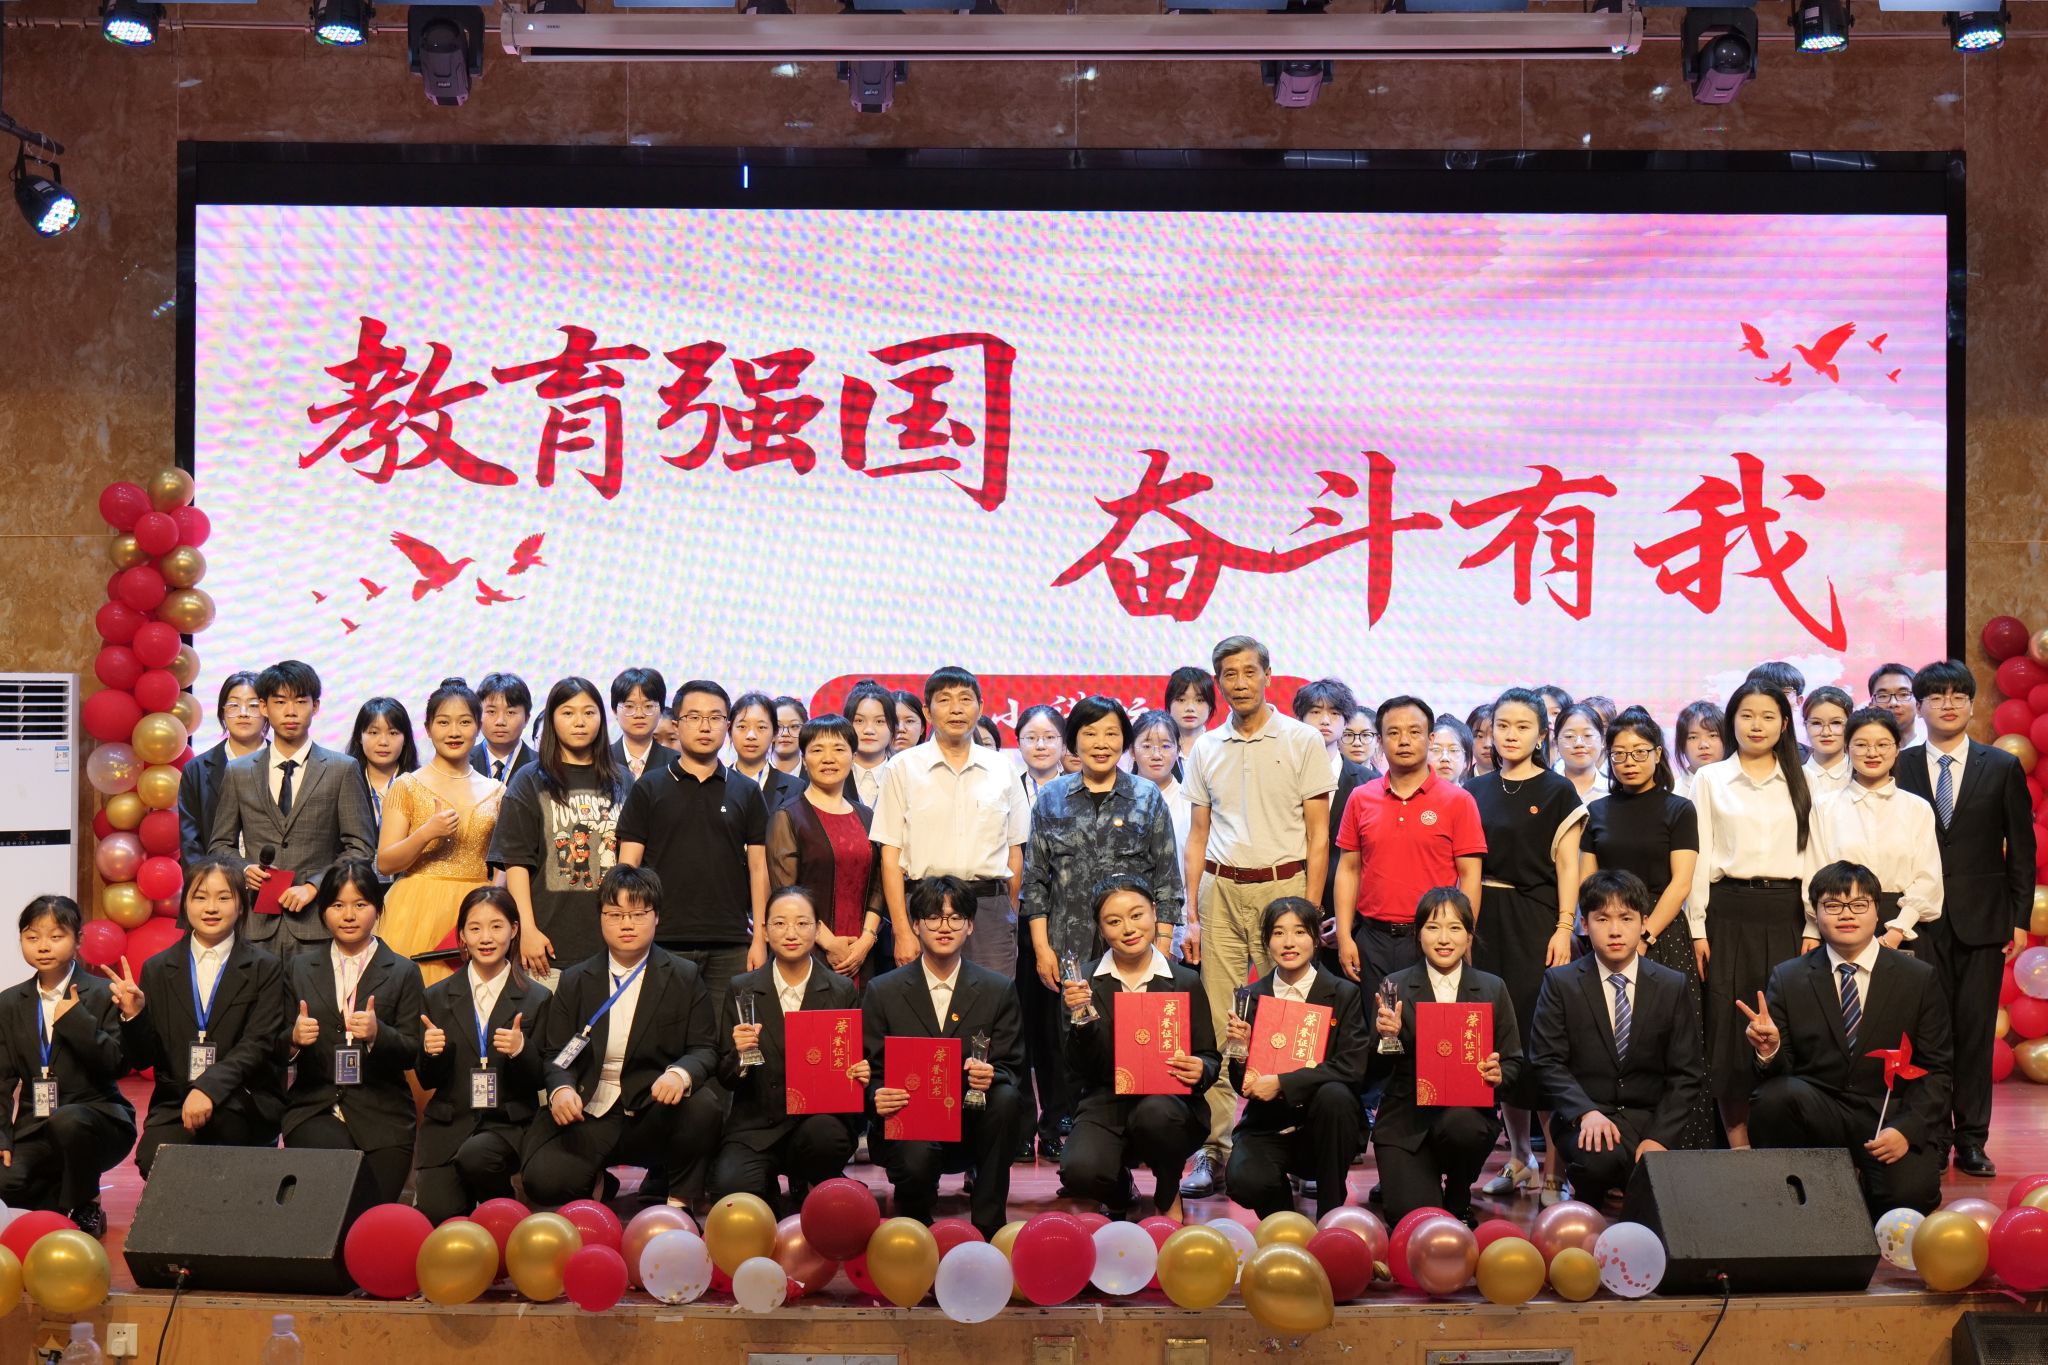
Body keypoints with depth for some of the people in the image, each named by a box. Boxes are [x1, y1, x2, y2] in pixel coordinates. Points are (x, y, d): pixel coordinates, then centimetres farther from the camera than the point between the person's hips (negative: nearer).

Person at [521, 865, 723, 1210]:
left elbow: (705, 1048, -1)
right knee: (544, 1180, -25)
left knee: (702, 1106, -33)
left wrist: (680, 1074, -25)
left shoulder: (685, 977, 5)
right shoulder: (574, 981, 10)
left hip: (655, 1115, -1)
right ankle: (598, 1186, 13)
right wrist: (560, 1089, -17)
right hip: (588, 1118, 1)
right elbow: (555, 1054, 6)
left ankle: (676, 1201, -6)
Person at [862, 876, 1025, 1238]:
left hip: (972, 1123, 2)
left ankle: (988, 1228, -16)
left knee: (1005, 1097, -30)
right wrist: (876, 1098, -20)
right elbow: (869, 1072, 5)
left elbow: (1012, 1071, 3)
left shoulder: (999, 990, 6)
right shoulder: (882, 992, 5)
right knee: (917, 1160, -35)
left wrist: (991, 1076, -22)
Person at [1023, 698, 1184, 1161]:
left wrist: (1161, 946, -2)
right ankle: (1060, 1130, 11)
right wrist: (1041, 947, 1)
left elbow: (1167, 879, 5)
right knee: (1063, 1043, -1)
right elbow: (1035, 877, 8)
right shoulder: (1051, 798, 8)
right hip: (1067, 948, 1)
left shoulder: (1148, 799, 6)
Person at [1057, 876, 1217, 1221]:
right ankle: (1121, 1192, 12)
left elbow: (1210, 1056, 9)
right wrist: (1080, 1017, -19)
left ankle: (1168, 1197, -2)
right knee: (1080, 1172, -30)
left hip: (1167, 1101, 0)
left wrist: (1200, 1070, -16)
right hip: (1104, 1106, 0)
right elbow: (1079, 1066, 0)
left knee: (1155, 1112, -37)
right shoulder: (1082, 983, 5)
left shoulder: (1186, 982, 6)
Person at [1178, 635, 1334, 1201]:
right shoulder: (1205, 749, 12)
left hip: (1281, 886, -3)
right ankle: (1214, 1150, 2)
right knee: (1215, 1023, -1)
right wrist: (1191, 915, 8)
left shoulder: (1302, 741, 3)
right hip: (1220, 890, 3)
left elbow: (1318, 836, 1)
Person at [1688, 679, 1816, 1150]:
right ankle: (1738, 1148, 5)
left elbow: (1812, 855, 10)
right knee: (1728, 1028, -2)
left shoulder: (1798, 782, 11)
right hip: (1728, 912, -1)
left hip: (1784, 913, 1)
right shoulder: (1710, 779, 8)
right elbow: (1700, 857, 4)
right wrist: (1698, 928, -2)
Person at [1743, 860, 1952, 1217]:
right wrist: (1769, 1051, -24)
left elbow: (1935, 1068, 3)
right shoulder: (1787, 979, 5)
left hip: (1892, 1117, 0)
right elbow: (1780, 1071, 2)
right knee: (1776, 1094, -33)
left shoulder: (1920, 979, 5)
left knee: (1909, 1195, -29)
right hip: (1817, 1111, 0)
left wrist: (1907, 1129, -14)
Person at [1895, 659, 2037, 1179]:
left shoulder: (2002, 768, 6)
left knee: (1975, 1030, 2)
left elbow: (2021, 848, 7)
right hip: (1920, 920, 0)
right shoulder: (1899, 768, 4)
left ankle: (1971, 1141, 9)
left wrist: (2020, 918, 2)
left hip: (1982, 919, 1)